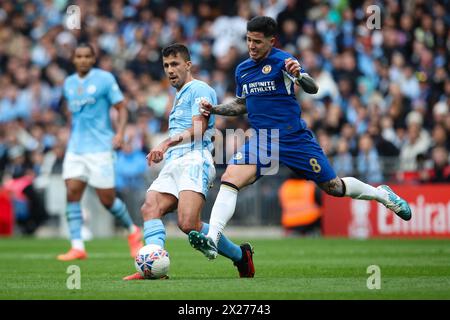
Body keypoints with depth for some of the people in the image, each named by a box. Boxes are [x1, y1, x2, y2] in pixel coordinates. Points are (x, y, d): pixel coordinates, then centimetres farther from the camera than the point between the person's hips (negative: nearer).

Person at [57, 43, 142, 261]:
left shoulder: (105, 79, -4)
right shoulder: (69, 83, 12)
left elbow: (121, 108, -4)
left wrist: (120, 133, -18)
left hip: (100, 147, -5)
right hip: (75, 149, 5)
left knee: (107, 199, -2)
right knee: (72, 193, -11)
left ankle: (132, 231, 24)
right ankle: (77, 247, -10)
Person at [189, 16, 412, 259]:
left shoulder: (281, 60, -9)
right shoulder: (242, 70, 10)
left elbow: (312, 89, -17)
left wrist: (299, 75, -38)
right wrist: (214, 110, 10)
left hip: (294, 139, -4)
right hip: (261, 140, 5)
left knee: (334, 188, 4)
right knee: (229, 179, -20)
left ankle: (381, 194, 32)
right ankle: (212, 240, -29)